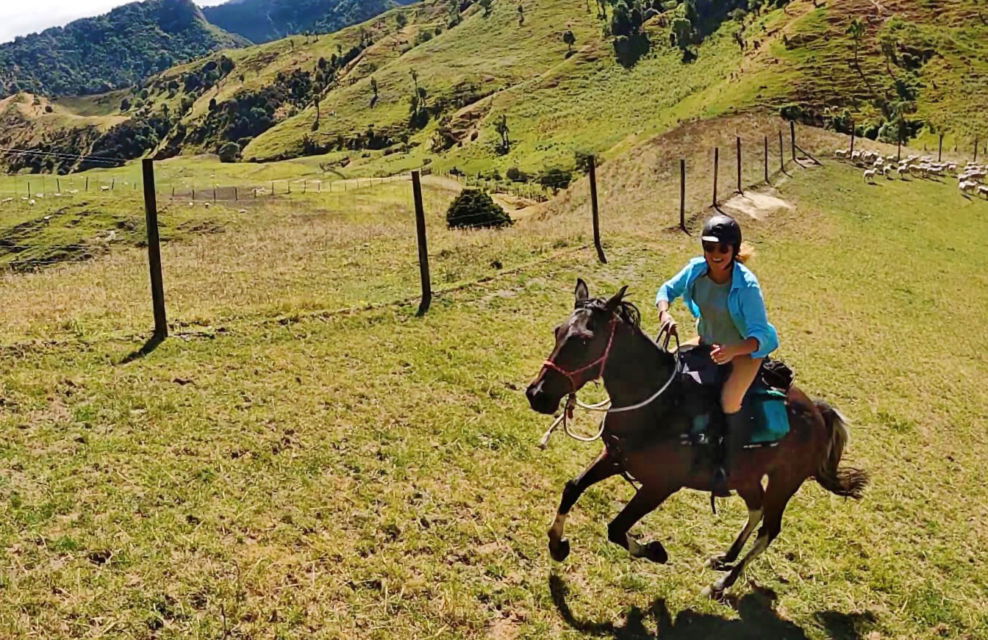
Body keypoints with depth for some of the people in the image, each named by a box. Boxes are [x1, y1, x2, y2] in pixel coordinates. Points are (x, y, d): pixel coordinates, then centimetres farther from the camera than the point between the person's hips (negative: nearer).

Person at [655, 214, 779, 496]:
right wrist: (665, 313, -22)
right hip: (708, 343, 7)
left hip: (746, 349, -6)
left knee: (729, 398, -27)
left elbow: (761, 336, -34)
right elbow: (668, 289, 0)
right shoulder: (696, 269, -16)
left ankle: (729, 464, -5)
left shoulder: (746, 287, -31)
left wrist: (732, 351, -53)